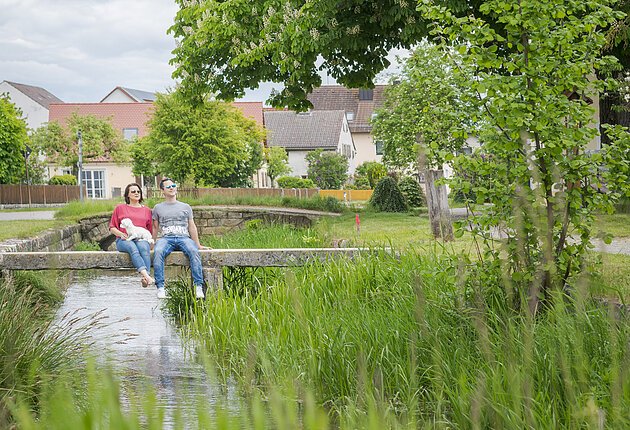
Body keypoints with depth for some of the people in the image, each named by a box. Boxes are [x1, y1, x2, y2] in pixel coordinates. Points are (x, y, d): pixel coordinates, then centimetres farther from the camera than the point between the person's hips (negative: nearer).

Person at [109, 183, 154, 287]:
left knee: (144, 248, -37)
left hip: (141, 239, 1)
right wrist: (121, 234, -3)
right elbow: (112, 227, 17)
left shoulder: (146, 210, 23)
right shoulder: (120, 208, 18)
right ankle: (146, 276, -57)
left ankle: (144, 278, -55)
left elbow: (150, 230, 25)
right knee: (133, 248, -38)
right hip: (124, 240, -1)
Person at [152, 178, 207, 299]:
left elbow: (192, 226, 19)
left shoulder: (186, 207, 23)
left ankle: (199, 286, -39)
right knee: (158, 252, -36)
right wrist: (152, 244, 11)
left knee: (193, 251, -34)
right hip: (166, 238, 0)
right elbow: (155, 228, 22)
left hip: (184, 237, 0)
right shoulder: (158, 208, 22)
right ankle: (160, 287, -39)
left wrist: (198, 244, 11)